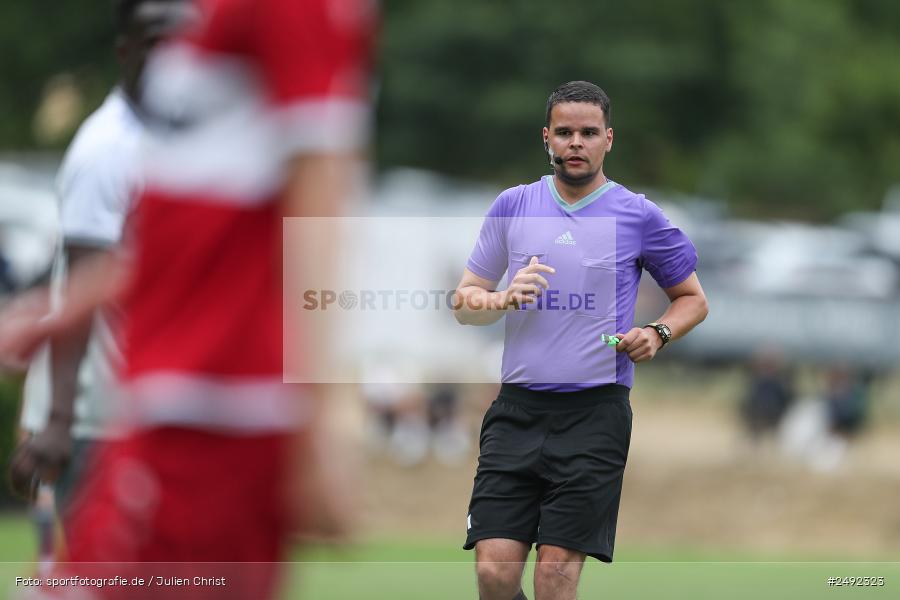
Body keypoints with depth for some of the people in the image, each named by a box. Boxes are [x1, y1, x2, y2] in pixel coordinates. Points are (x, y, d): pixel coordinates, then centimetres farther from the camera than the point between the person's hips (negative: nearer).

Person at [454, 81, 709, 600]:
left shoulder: (639, 216, 3)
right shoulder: (512, 206, 9)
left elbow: (693, 299, 13)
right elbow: (464, 301, 13)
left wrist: (657, 334, -7)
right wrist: (504, 299, -8)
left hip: (595, 415, -2)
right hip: (517, 409, 2)